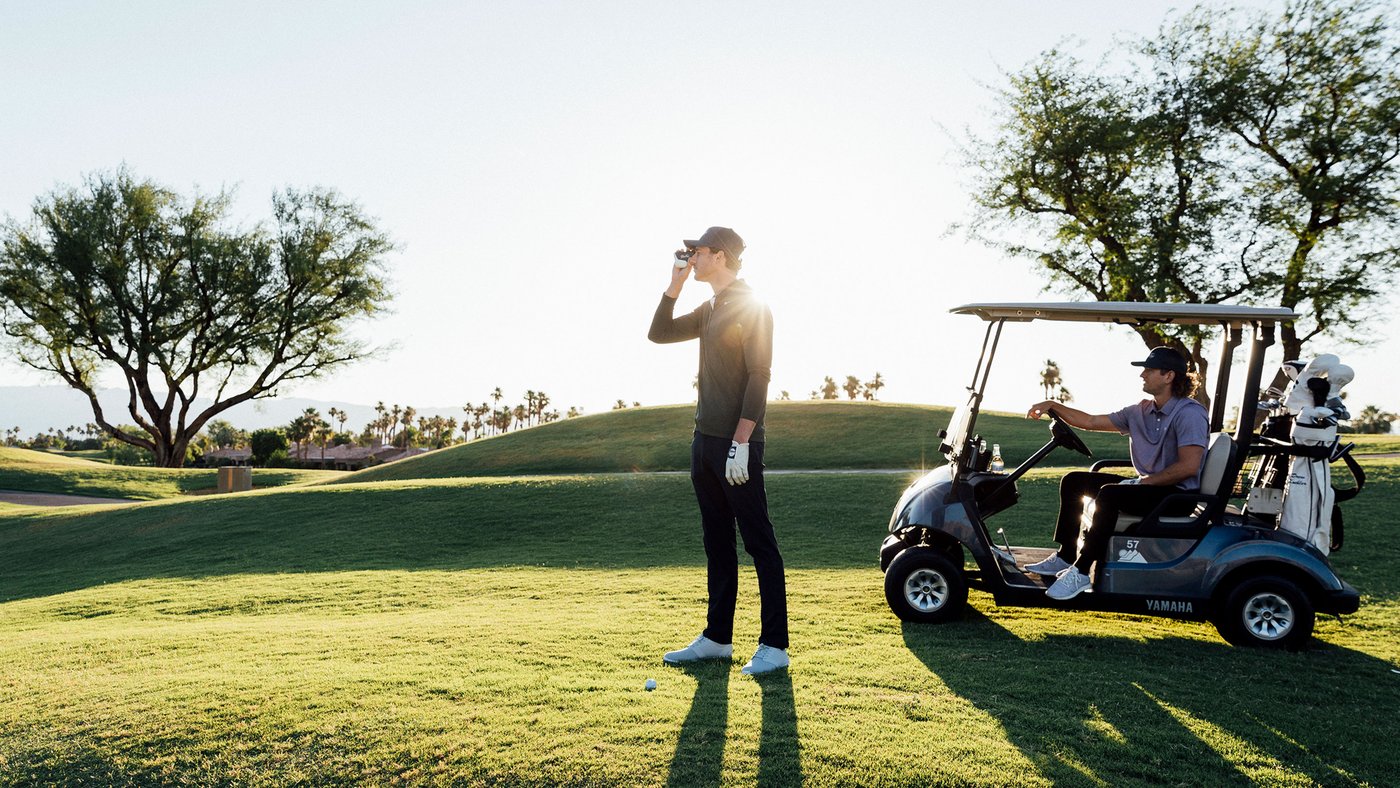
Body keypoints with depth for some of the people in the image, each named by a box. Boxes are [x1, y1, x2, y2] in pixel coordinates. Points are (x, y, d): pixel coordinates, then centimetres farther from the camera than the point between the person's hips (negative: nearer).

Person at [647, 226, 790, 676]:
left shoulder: (751, 308, -10)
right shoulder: (710, 310, 16)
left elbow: (758, 376, -16)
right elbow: (659, 334, 23)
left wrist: (741, 441, -21)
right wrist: (674, 285, 12)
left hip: (737, 444, -9)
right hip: (705, 441, 9)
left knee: (759, 544, -4)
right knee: (717, 544, 13)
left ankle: (774, 646, 0)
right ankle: (717, 638, 21)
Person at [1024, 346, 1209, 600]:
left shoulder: (1189, 413, -15)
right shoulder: (1141, 411, 11)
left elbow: (1189, 466, -24)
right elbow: (1091, 422, 14)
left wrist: (1144, 481, -19)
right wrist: (1052, 406, 4)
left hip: (1177, 493, -9)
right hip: (1147, 485, 9)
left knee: (1109, 494, -33)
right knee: (1073, 481, 5)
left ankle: (1081, 573, -29)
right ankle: (1064, 558, 3)